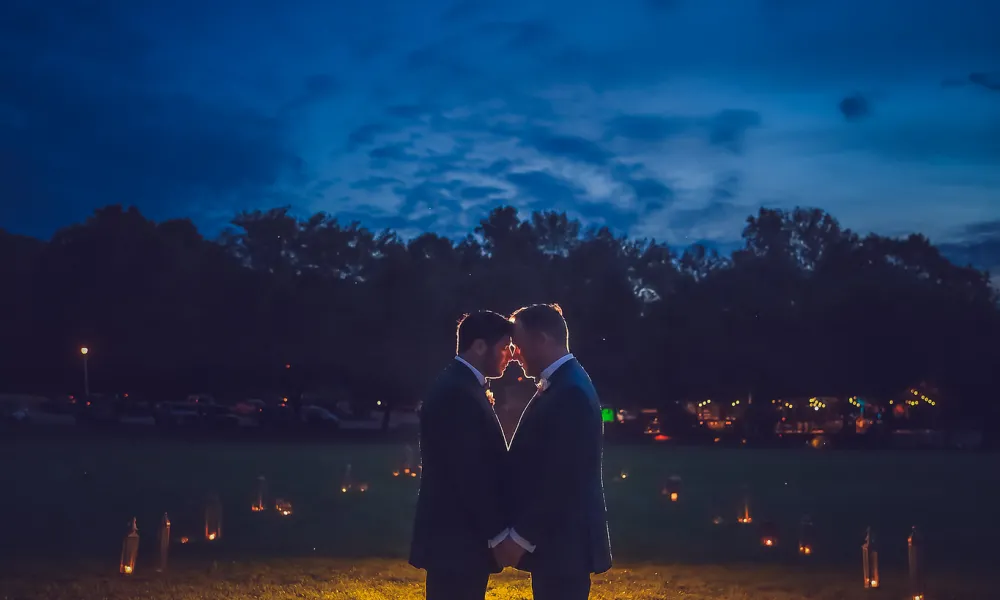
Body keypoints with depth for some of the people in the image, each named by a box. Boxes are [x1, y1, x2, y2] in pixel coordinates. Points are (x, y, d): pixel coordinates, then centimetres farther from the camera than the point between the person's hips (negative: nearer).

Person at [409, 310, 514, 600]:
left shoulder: (461, 388, 14)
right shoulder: (458, 394, -18)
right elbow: (470, 476, -22)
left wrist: (497, 530, 12)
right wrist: (499, 534, -16)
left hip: (458, 538, 10)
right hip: (457, 541, -10)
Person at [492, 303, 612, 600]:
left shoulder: (570, 392, -18)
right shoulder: (561, 384, 13)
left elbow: (562, 479, -23)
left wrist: (521, 537, -18)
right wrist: (521, 534, 11)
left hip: (562, 543, -10)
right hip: (556, 541, 10)